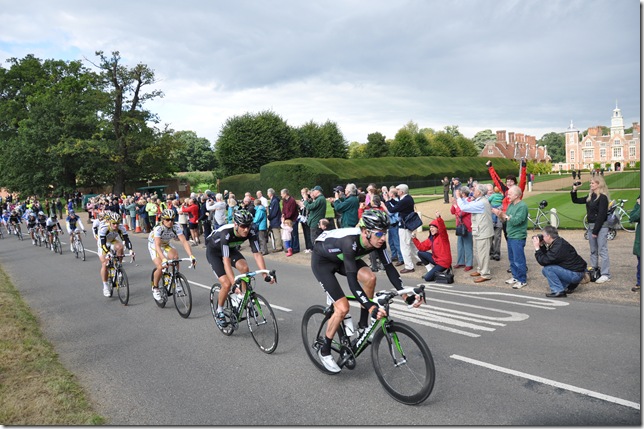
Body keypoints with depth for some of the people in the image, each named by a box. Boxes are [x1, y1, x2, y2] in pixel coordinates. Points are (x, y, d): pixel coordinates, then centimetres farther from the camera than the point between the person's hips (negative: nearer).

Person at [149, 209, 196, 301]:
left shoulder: (176, 227, -26)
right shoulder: (158, 228, -34)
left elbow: (184, 241, -33)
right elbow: (157, 245, -44)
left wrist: (191, 256, -47)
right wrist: (164, 259, -59)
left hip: (166, 244, 3)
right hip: (154, 245, -3)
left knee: (175, 256, -28)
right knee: (160, 267, -21)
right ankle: (155, 288, 6)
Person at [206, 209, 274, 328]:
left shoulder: (251, 232, -27)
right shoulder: (226, 233, -40)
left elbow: (257, 254, -26)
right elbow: (226, 261, -43)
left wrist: (266, 275, -37)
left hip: (231, 248, 4)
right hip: (214, 251, -4)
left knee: (245, 268, -25)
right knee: (226, 284, -17)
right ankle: (219, 312, 9)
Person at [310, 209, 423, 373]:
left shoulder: (377, 241, -21)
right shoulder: (350, 241, -40)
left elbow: (389, 267, -18)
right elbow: (352, 279, -45)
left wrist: (406, 295, -26)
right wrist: (371, 307, -51)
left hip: (341, 258, 6)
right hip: (322, 260, -6)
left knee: (369, 278, -19)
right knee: (343, 308, -16)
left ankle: (363, 325, 2)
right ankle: (324, 351, 6)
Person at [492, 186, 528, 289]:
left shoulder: (522, 206, -13)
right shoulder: (510, 205, 11)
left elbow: (517, 220, -23)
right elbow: (505, 220, 13)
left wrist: (504, 215, -17)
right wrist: (500, 215, -4)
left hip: (518, 237, -8)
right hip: (510, 236, 8)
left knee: (518, 260, -3)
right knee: (512, 259, 16)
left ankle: (522, 280, 7)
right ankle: (515, 276, 28)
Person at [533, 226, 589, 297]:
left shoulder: (558, 247, -24)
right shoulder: (557, 242, 6)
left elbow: (543, 261, -23)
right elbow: (546, 257, 12)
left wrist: (537, 248, -17)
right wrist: (541, 246, 2)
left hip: (576, 274, -10)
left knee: (547, 269, -18)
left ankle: (558, 291, -11)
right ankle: (570, 285, 17)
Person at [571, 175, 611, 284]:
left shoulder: (603, 197, -13)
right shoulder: (590, 196, 11)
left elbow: (601, 215, -17)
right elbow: (575, 201, 20)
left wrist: (595, 231, -17)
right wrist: (574, 190, 4)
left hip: (601, 226, -8)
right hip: (591, 225, 9)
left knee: (602, 251, -6)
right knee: (593, 251, 13)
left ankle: (605, 275, -2)